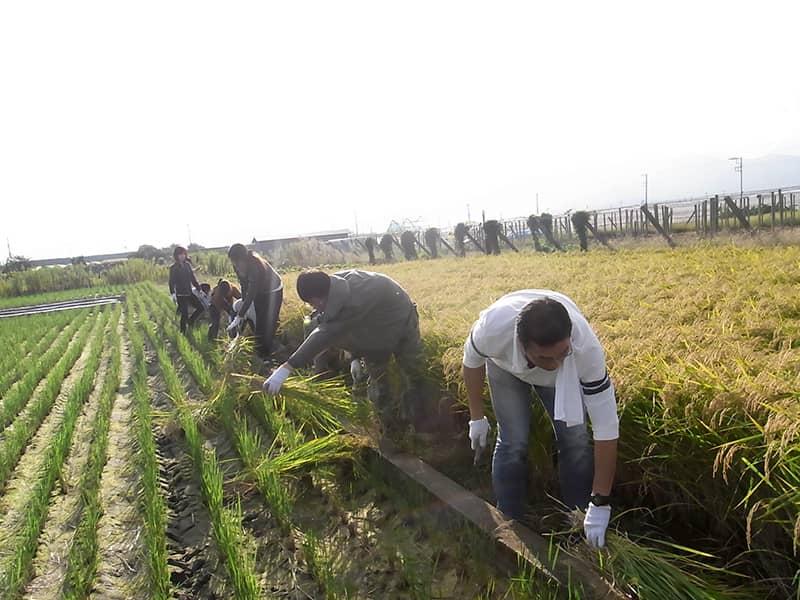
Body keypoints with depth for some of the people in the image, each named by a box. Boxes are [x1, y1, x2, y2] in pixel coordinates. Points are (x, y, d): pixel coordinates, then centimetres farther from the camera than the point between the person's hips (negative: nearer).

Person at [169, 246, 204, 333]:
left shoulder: (188, 265, 8)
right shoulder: (173, 267, -6)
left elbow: (193, 278, 14)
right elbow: (171, 282, -9)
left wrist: (199, 288, 12)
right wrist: (172, 293, -20)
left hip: (190, 293, 5)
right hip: (180, 294, -5)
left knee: (201, 307, 1)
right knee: (184, 314, -3)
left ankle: (190, 321, 22)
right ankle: (183, 332, 12)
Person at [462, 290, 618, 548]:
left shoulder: (586, 347, -43)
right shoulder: (493, 327, -43)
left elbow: (607, 427, -35)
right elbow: (472, 360, -17)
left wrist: (600, 504, -31)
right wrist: (477, 416, -8)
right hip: (506, 364, 0)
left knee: (576, 439, -9)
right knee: (513, 442, -9)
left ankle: (582, 526, 11)